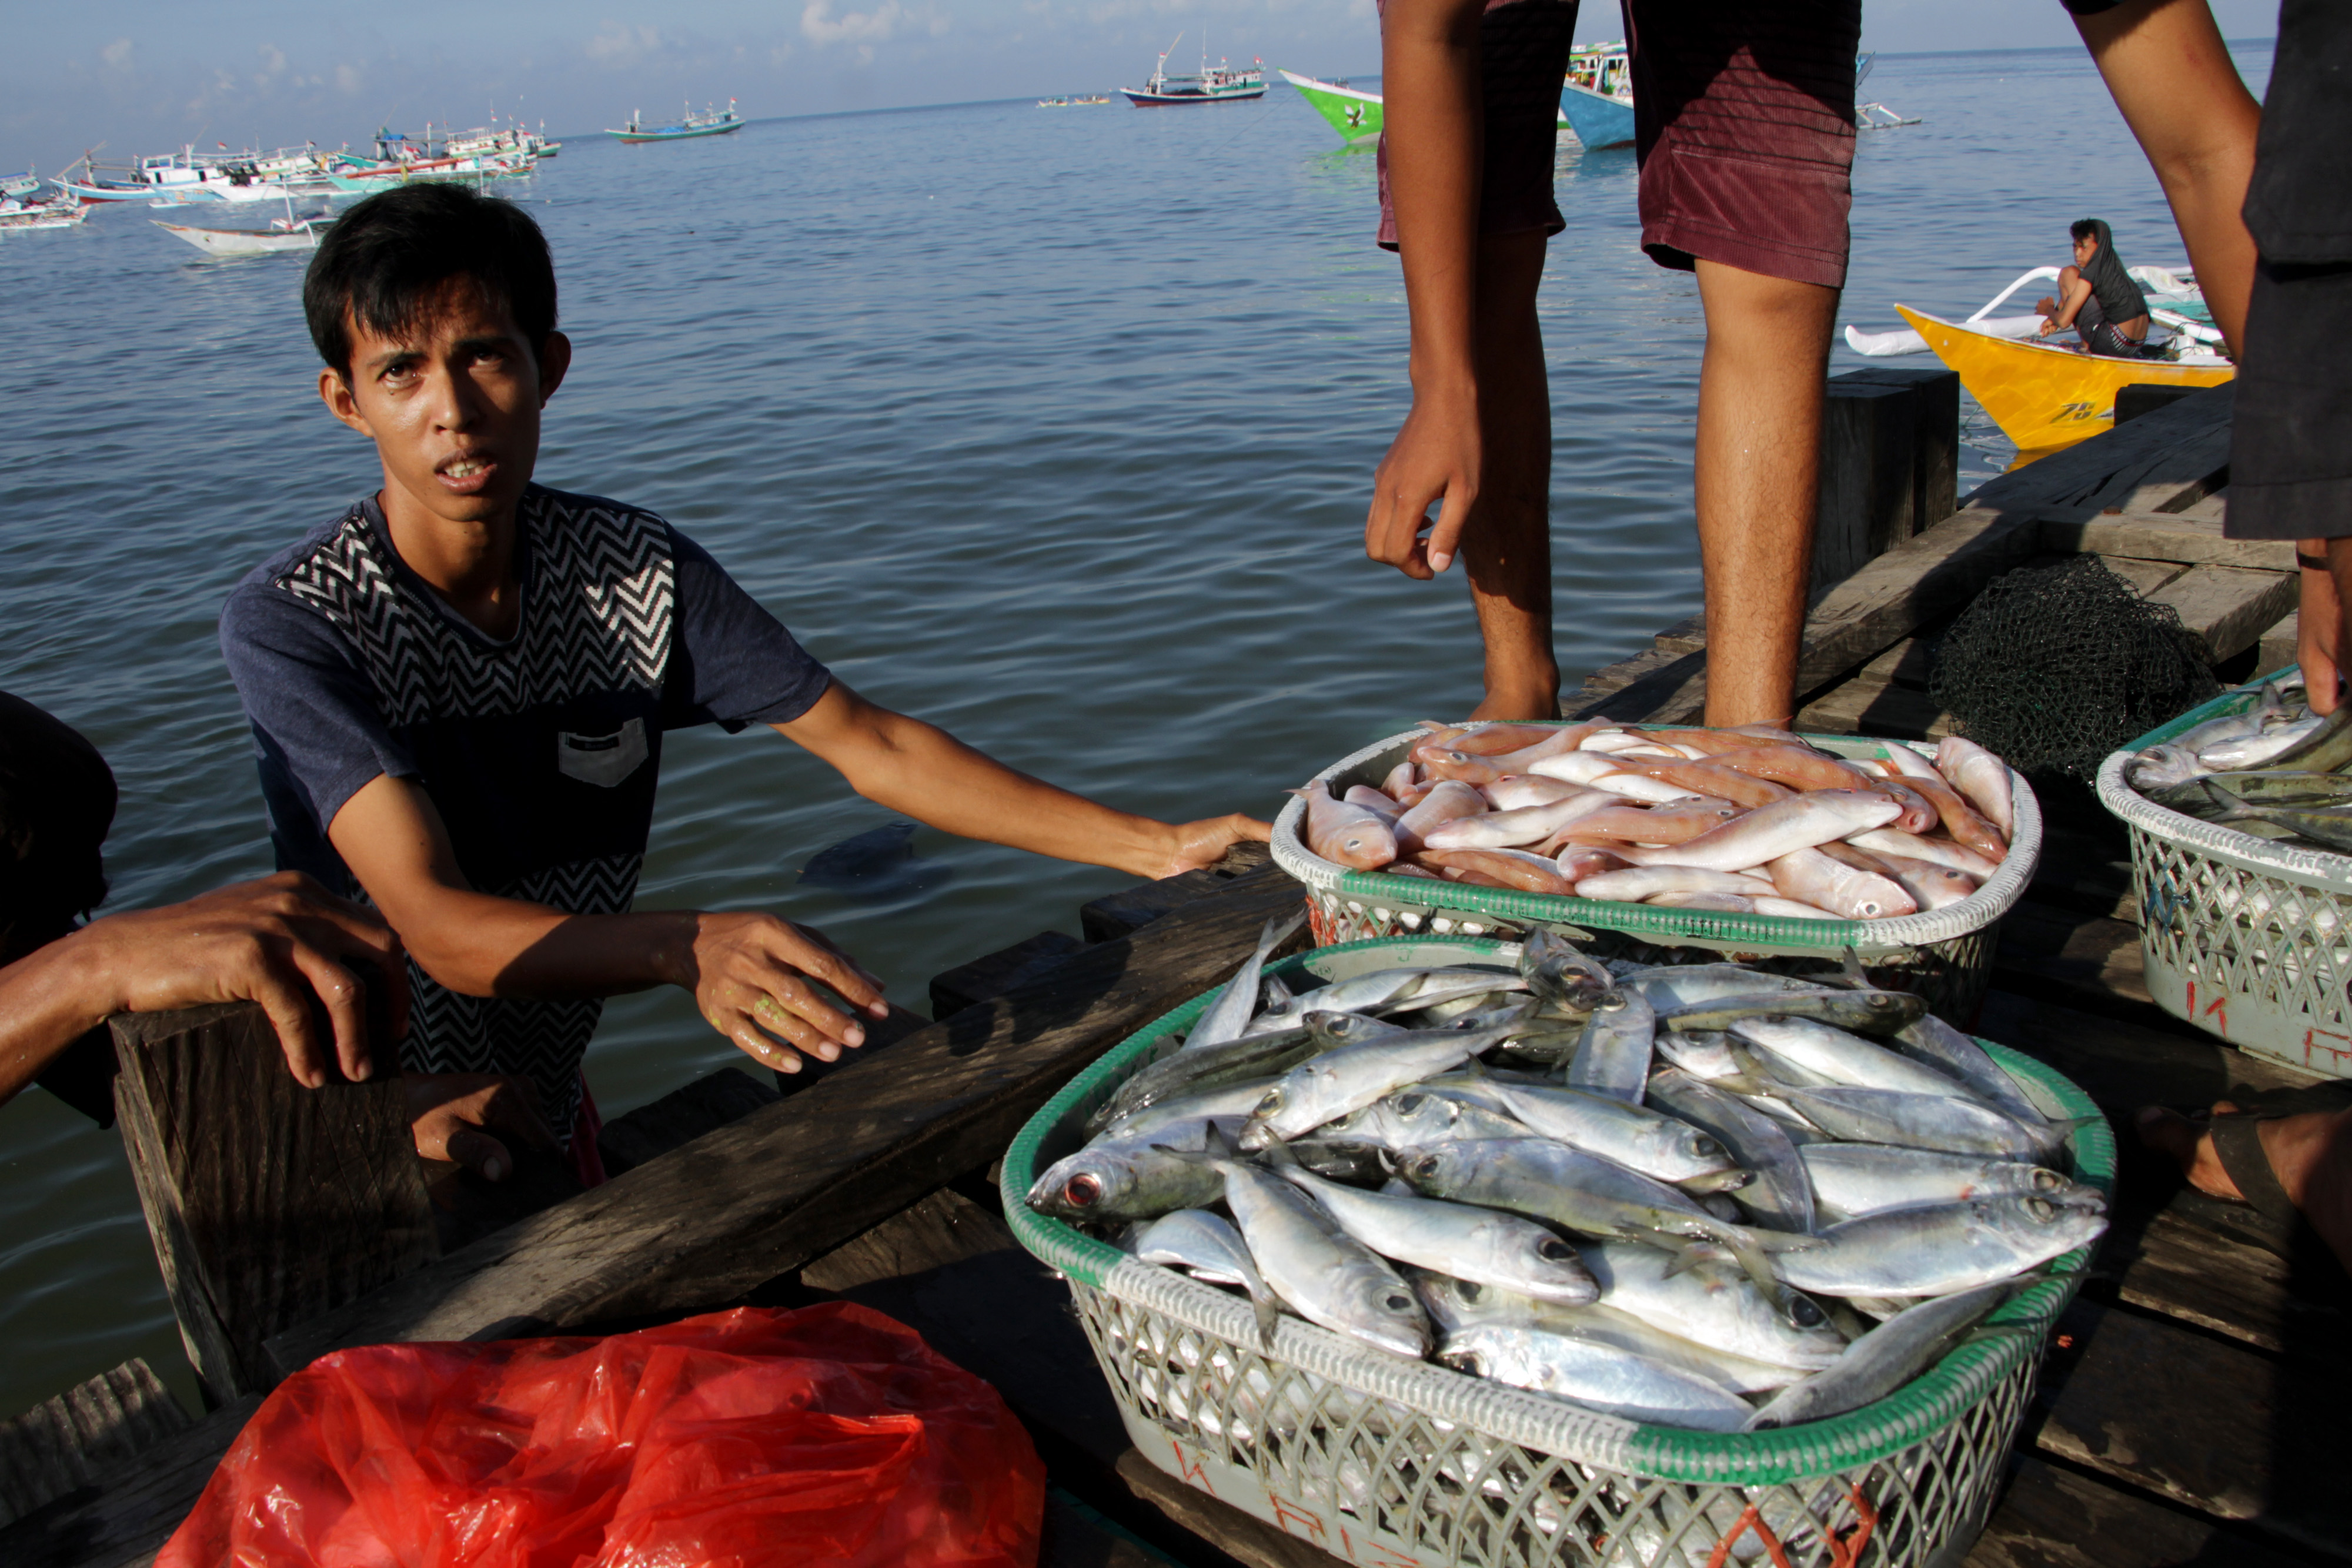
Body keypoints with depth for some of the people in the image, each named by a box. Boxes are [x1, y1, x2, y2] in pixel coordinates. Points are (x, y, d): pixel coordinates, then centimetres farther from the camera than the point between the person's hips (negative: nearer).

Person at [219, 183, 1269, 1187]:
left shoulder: (634, 568, -7)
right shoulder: (292, 622, -20)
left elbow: (873, 747, -7)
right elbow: (441, 929, -30)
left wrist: (1156, 846, -13)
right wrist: (686, 948, -49)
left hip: (550, 1108, 3)